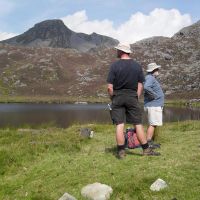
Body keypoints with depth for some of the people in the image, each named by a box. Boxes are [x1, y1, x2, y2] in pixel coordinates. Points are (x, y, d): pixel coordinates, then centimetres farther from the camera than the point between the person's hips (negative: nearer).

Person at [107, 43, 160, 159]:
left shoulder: (115, 65, -6)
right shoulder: (137, 66, 4)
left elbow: (110, 87, -8)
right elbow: (140, 86, 3)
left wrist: (113, 98, 6)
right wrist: (136, 98, 11)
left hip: (118, 97, -2)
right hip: (132, 97, 2)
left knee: (119, 125, 2)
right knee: (138, 124, 7)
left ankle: (121, 151, 7)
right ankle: (146, 149, 12)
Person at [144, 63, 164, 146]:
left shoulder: (152, 78, 18)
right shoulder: (150, 78, -14)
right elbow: (146, 87, -33)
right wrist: (155, 95, -22)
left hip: (155, 105, 11)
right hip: (153, 106, -11)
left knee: (153, 124, 14)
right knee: (153, 124, -10)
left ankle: (150, 142, 20)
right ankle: (148, 142, -8)